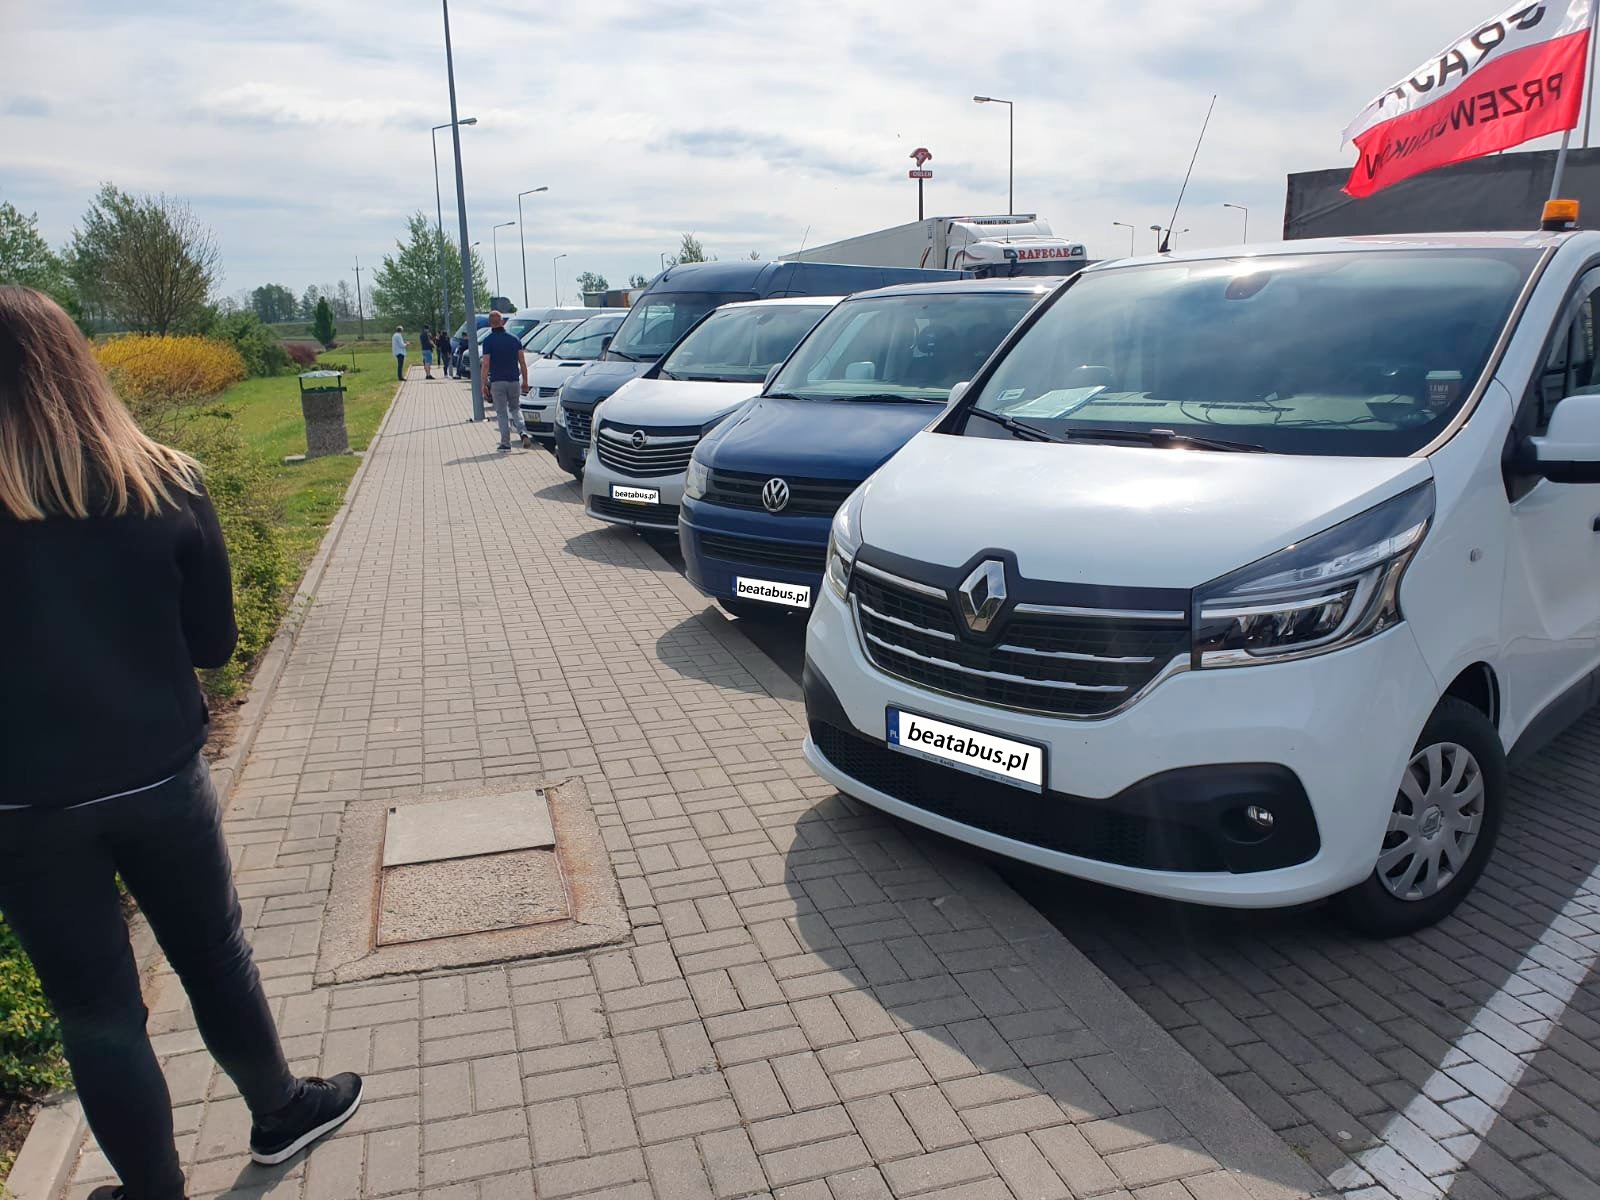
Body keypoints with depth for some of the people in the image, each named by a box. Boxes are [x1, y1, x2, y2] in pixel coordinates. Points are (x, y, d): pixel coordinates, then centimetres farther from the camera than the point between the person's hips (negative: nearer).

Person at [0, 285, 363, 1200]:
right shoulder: (167, 486, -9)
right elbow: (213, 643, -1)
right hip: (161, 779, 2)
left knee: (96, 1011, 16)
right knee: (216, 958, 22)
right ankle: (281, 1114, 43)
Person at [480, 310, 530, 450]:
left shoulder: (488, 341, -6)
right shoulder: (514, 339, 5)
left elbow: (485, 365, -10)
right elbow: (523, 362, 3)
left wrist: (484, 384, -5)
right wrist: (525, 381, 10)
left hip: (497, 382, -3)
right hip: (514, 381, 3)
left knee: (502, 413, 5)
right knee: (515, 408, 17)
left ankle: (505, 443, 5)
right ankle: (523, 433, -6)